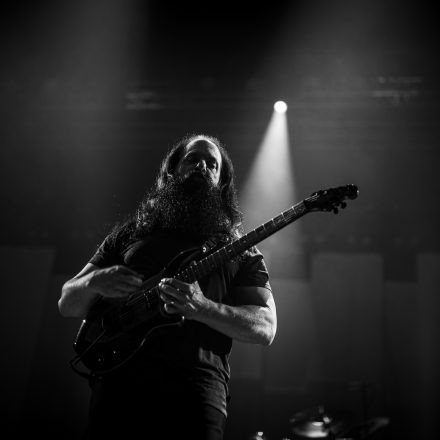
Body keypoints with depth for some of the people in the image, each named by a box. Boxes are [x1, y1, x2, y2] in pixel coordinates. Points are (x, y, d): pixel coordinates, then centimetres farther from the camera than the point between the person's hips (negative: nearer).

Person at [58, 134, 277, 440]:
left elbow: (266, 328, 3)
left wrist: (202, 308, -15)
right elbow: (67, 304, 18)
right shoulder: (129, 234, 19)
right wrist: (95, 282, -6)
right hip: (117, 386, 2)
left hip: (195, 394, -1)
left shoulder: (241, 251, 14)